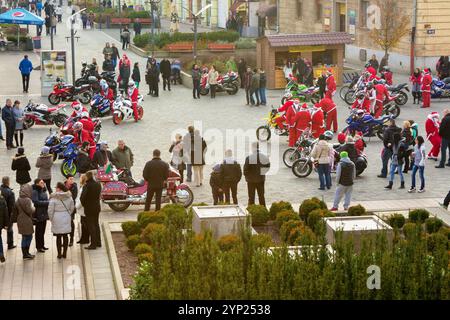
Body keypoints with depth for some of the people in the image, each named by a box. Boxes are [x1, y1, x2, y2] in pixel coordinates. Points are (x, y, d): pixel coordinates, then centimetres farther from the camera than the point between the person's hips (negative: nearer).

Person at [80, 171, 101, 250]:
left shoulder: (87, 186, -19)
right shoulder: (98, 185, 2)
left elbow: (82, 197, -21)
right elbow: (99, 195, 8)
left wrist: (83, 204, -5)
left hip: (89, 208, -7)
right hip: (97, 207, 7)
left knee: (91, 226, -1)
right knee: (96, 224, 18)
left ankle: (93, 244, -1)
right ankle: (98, 242, 25)